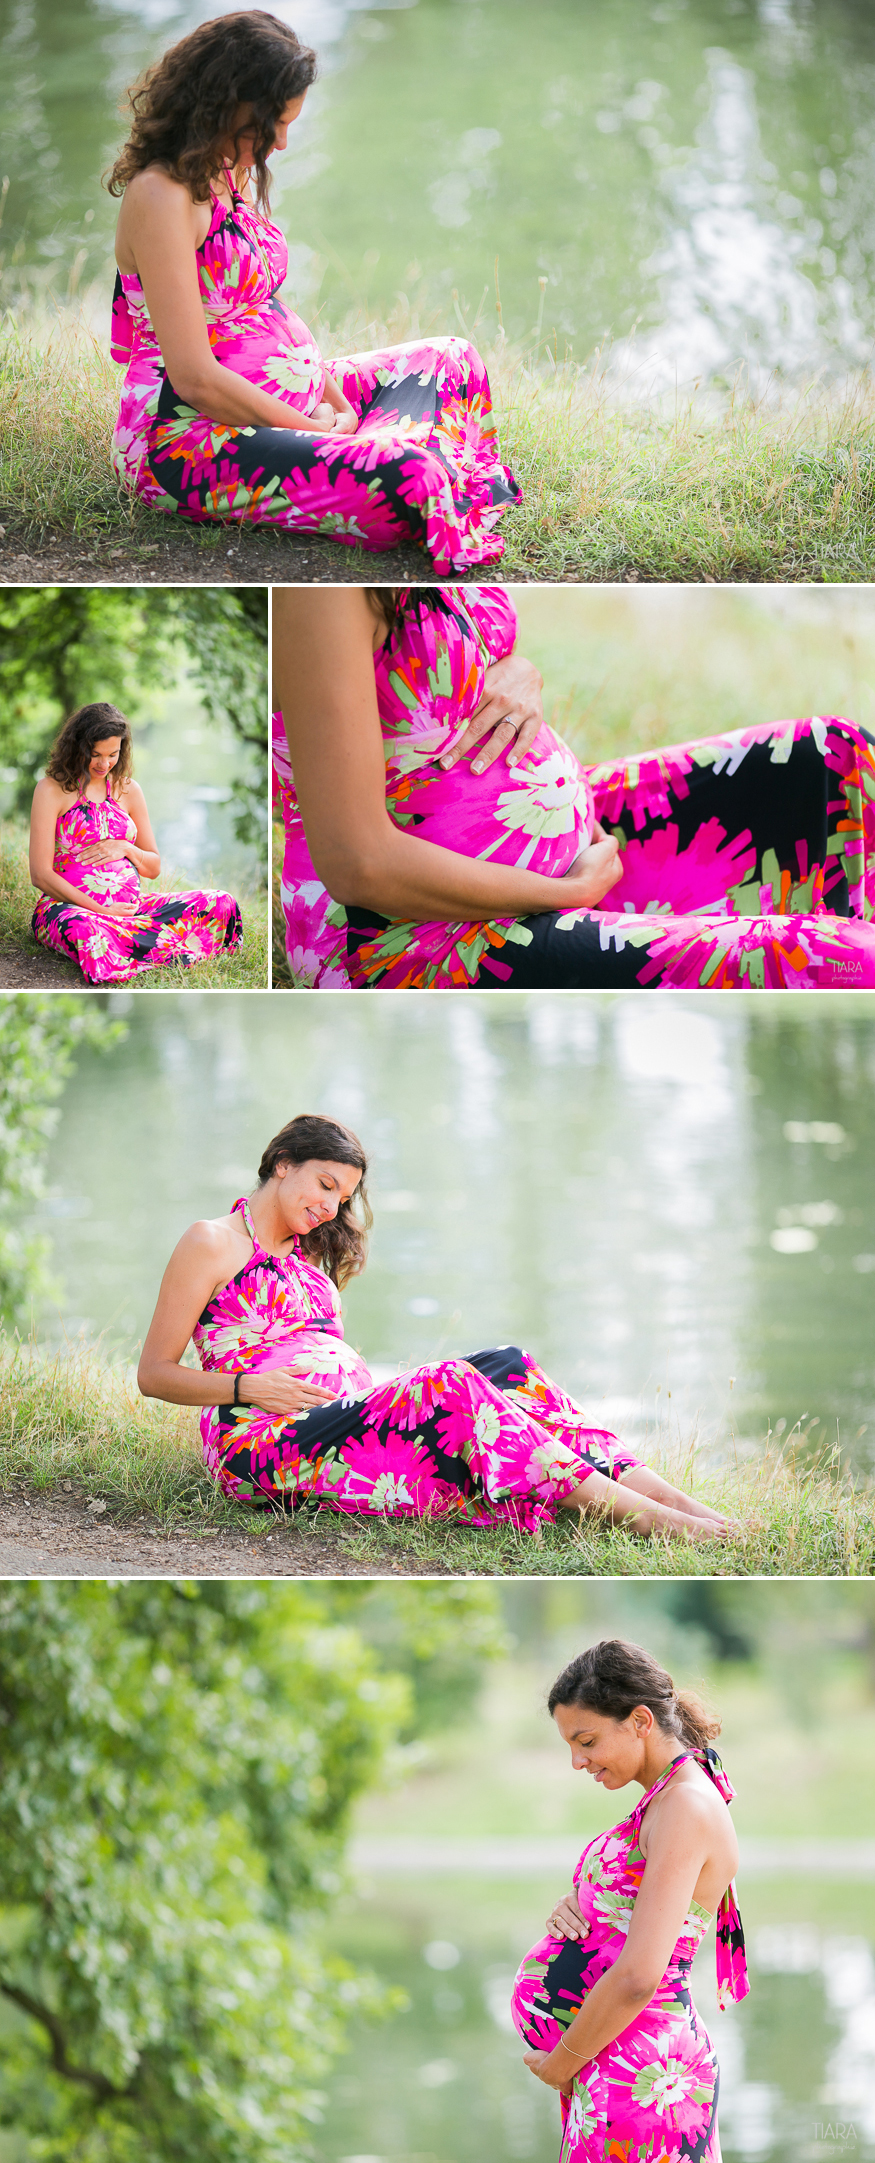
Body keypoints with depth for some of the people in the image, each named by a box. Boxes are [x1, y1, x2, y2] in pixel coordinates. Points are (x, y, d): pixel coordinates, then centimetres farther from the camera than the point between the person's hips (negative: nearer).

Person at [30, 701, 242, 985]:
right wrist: (101, 910, -16)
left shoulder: (128, 790, 16)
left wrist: (125, 849, -1)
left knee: (221, 904, -14)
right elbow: (40, 875, -8)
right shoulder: (52, 790, -1)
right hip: (71, 906, -5)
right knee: (84, 930, -45)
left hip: (129, 906, 5)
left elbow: (154, 868, 22)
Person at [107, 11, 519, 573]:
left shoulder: (230, 177, 13)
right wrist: (318, 430, -14)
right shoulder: (161, 195, -18)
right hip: (189, 437, -11)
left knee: (451, 360, 16)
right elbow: (195, 377, -22)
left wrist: (335, 401, 0)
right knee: (406, 475, -31)